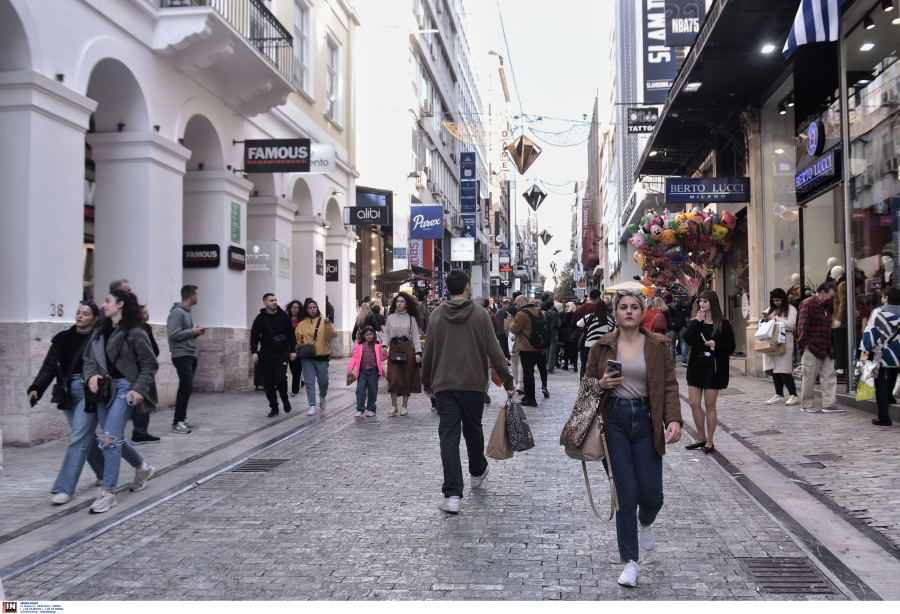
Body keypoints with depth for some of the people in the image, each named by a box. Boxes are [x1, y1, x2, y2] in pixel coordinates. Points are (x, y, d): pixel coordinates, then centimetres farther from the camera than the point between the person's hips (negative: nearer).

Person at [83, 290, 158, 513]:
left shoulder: (134, 333, -8)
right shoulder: (100, 331, 11)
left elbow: (150, 365, -7)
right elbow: (88, 358, 14)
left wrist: (139, 389, -16)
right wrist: (92, 375, -6)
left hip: (124, 388, -7)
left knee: (110, 439, -13)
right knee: (116, 438, 16)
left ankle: (107, 493, -7)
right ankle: (142, 468, 40)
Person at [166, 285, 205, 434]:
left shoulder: (187, 312, 16)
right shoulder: (177, 312, -14)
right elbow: (174, 334, -22)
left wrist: (196, 333, 5)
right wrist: (192, 331, -12)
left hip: (191, 356, 10)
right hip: (181, 356, -10)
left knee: (185, 388, 11)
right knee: (187, 387, -12)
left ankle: (182, 419, 17)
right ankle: (177, 422, -7)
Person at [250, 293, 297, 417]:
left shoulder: (284, 316, 2)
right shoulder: (260, 319, 2)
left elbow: (291, 334, 5)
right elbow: (254, 336, 2)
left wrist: (293, 350, 0)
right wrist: (254, 352, -9)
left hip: (282, 353, -1)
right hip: (265, 354, 1)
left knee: (281, 378, -13)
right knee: (268, 382, 2)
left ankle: (285, 400, 15)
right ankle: (273, 407, 14)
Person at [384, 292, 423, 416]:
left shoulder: (411, 318, 5)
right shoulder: (390, 318, 9)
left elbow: (415, 336, 3)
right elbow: (386, 334, 11)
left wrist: (418, 352, -4)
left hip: (407, 349, -1)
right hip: (394, 348, 1)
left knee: (407, 377, 3)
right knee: (393, 377, -8)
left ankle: (404, 406, 13)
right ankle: (393, 406, -2)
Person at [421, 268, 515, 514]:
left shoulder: (436, 315, 1)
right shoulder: (480, 314, -3)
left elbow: (428, 353, 5)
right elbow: (494, 351, -6)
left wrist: (427, 383, 16)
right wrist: (508, 382, 1)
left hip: (444, 385, 0)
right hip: (473, 383, 0)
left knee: (448, 436, -2)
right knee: (473, 430, 20)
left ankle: (452, 494, -10)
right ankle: (477, 473, 43)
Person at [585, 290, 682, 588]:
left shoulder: (657, 346, 4)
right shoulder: (601, 347, 4)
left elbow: (670, 386, 0)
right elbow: (588, 382, 12)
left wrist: (674, 419, -15)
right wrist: (600, 384, -11)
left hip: (646, 420, 1)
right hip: (614, 421, -1)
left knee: (652, 494, 1)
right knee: (626, 493, -4)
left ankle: (645, 523, 40)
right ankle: (630, 562, 9)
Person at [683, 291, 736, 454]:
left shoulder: (723, 324, -4)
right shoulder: (696, 321, 7)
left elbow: (731, 347, -4)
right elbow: (687, 339, -10)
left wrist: (716, 344, -20)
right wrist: (697, 321, -14)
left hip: (714, 368, -4)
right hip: (696, 367, 4)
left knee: (710, 405, 3)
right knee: (694, 403, 5)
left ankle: (709, 442, 13)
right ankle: (701, 438, 21)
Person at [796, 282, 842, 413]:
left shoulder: (823, 307, 21)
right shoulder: (808, 304, -9)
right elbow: (802, 326, -16)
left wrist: (830, 347, 17)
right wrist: (805, 343, -19)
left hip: (825, 350, 9)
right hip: (811, 349, -9)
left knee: (830, 376, 4)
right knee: (809, 378, 0)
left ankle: (829, 404, 5)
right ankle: (806, 404, 9)